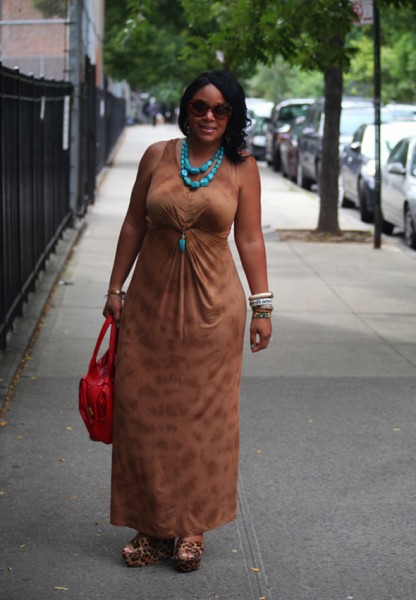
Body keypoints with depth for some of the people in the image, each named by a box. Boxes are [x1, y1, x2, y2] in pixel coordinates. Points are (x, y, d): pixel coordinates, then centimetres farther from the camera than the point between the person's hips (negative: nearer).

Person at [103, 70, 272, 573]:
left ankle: (191, 528, 16)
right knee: (144, 411, 3)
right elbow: (133, 226, 7)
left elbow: (250, 239, 1)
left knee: (202, 415, 4)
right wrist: (115, 289, 6)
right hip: (152, 300, 2)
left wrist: (261, 305, -2)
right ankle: (152, 527, 15)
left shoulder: (242, 168, -1)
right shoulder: (157, 156, 3)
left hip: (212, 305, -2)